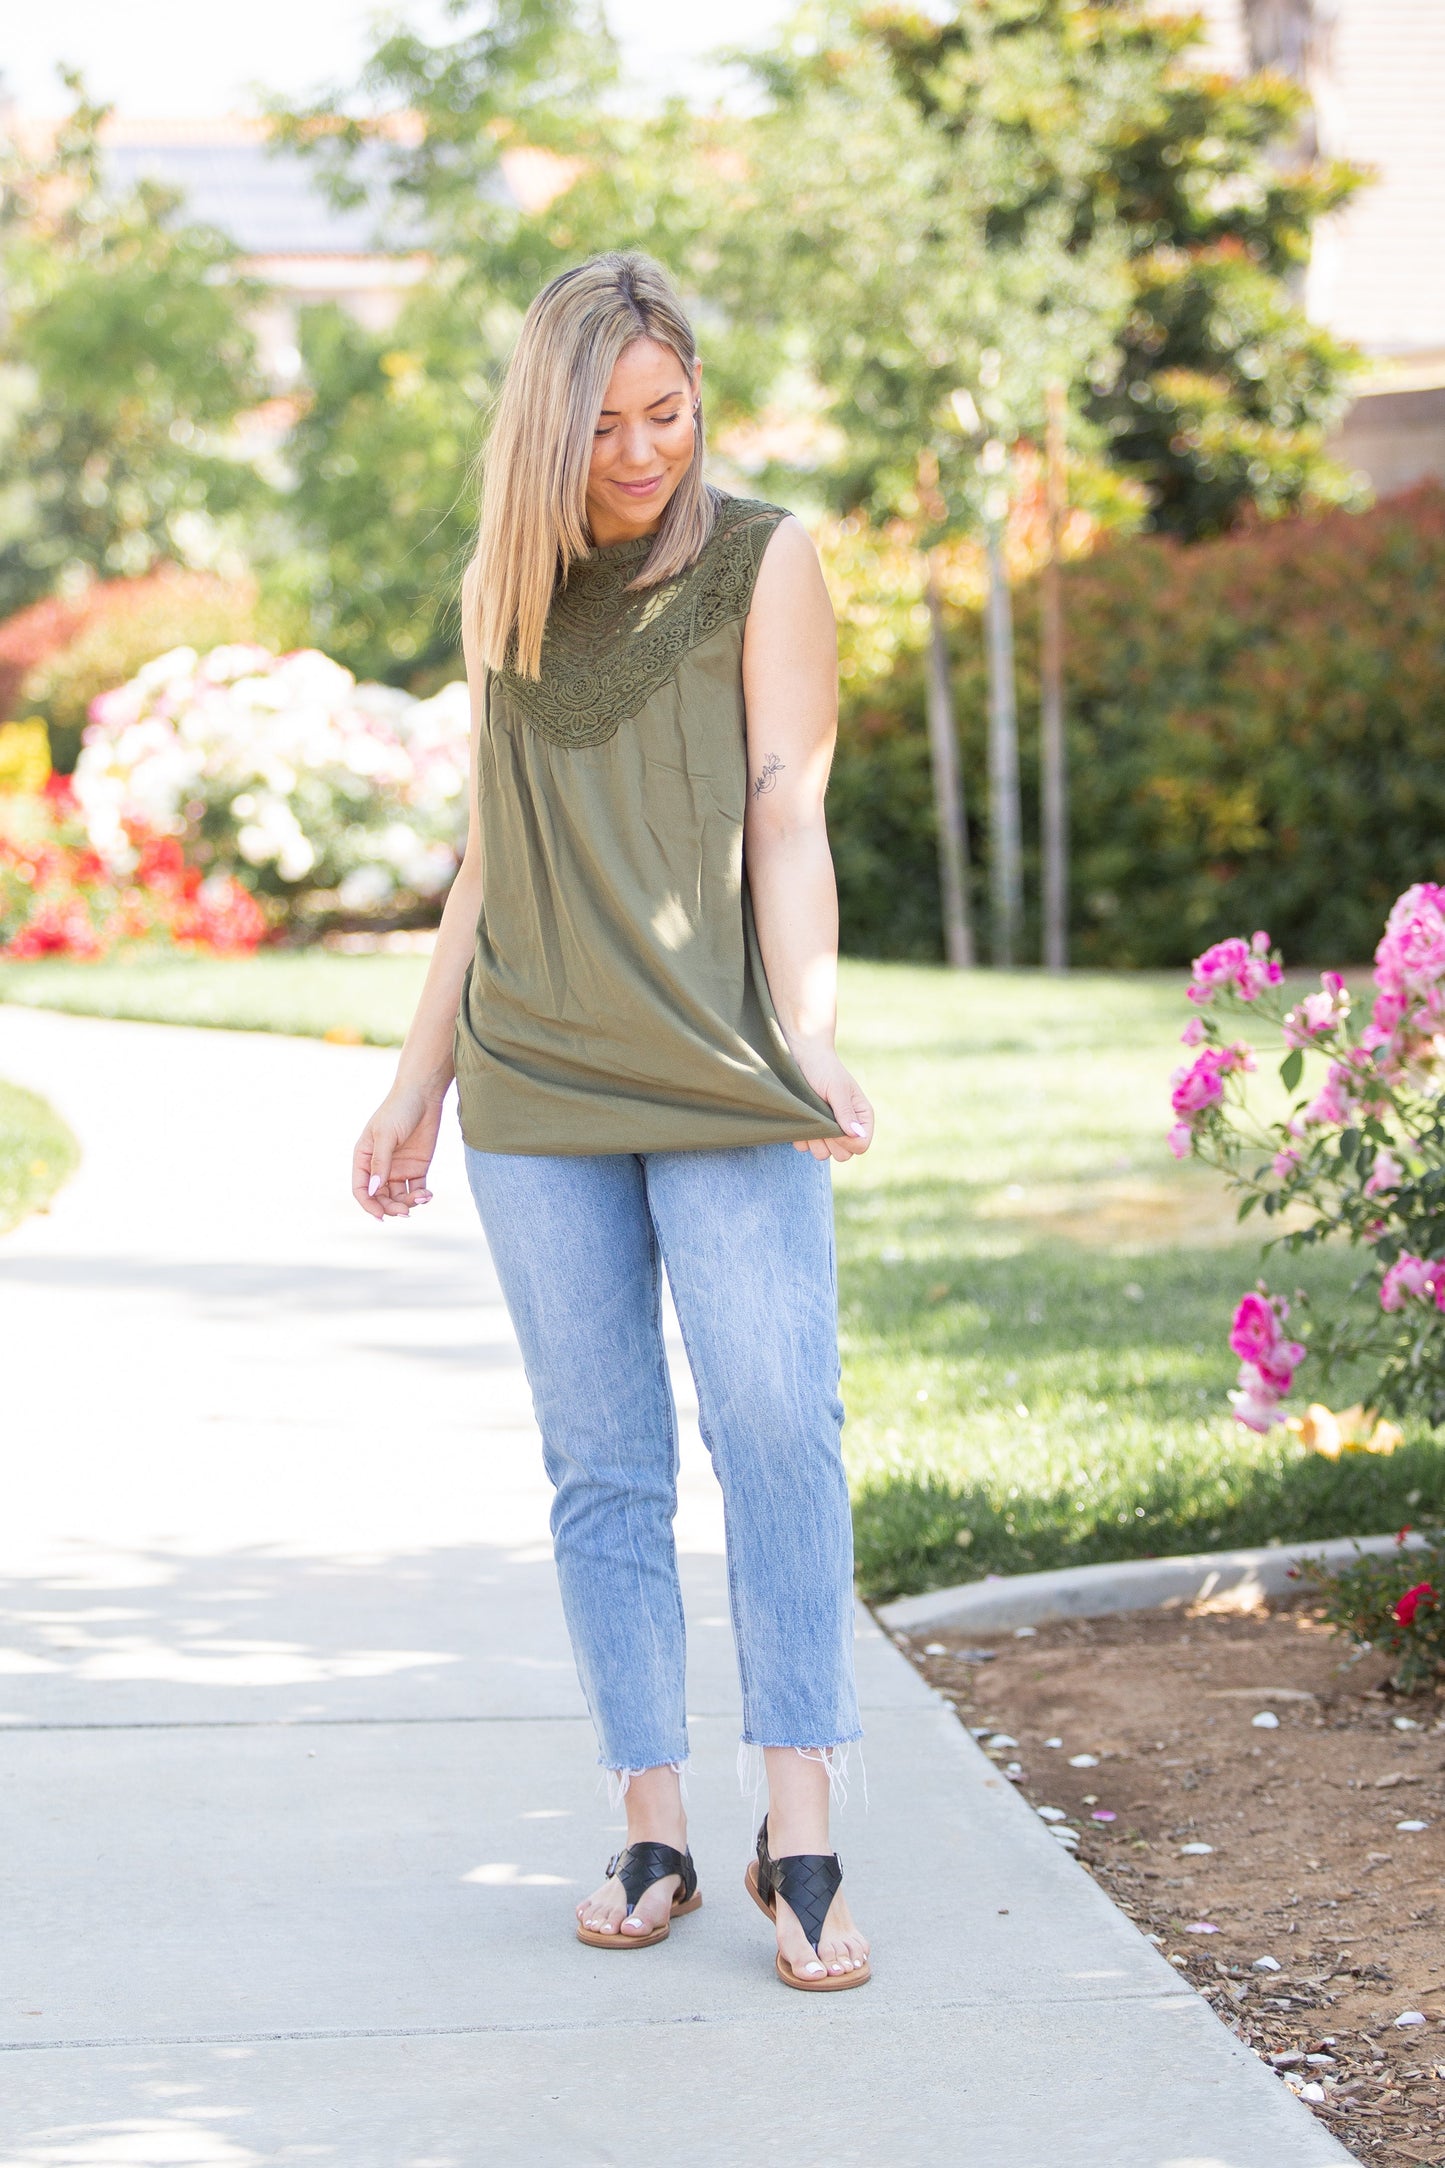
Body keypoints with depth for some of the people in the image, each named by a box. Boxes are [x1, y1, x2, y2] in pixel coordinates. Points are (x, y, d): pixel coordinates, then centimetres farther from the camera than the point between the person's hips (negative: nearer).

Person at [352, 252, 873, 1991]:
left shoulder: (761, 561, 2)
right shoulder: (504, 590, 12)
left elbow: (786, 822, -5)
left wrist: (812, 1039, -19)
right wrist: (419, 1084, 16)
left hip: (720, 1076, -3)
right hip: (538, 1086, 3)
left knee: (778, 1431, -12)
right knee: (601, 1464, 3)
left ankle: (801, 1845, -10)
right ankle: (652, 1832, 10)